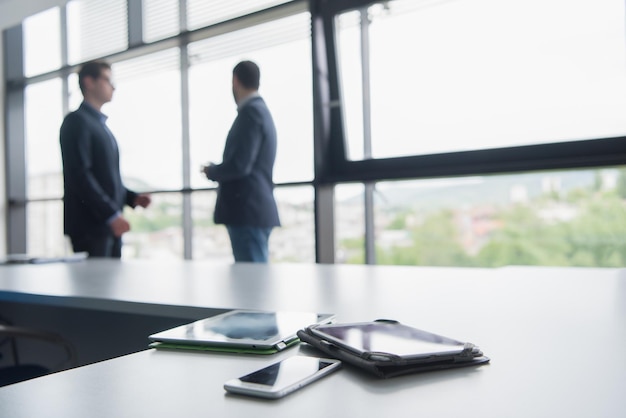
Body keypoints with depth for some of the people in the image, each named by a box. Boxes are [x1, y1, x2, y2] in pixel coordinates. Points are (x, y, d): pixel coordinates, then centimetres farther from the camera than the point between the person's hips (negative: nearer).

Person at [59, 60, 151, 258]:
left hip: (110, 225, 8)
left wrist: (132, 197, 8)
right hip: (90, 225, -8)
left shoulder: (100, 124, 22)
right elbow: (79, 175, -17)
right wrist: (112, 214, -20)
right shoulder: (77, 121, -6)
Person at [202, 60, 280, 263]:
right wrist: (218, 169, 12)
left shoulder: (250, 111, -12)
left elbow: (240, 165, -20)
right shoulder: (259, 110, 18)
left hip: (247, 210, -10)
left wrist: (211, 171, -3)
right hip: (254, 208, 10)